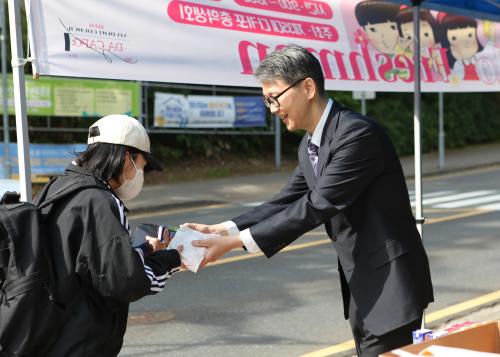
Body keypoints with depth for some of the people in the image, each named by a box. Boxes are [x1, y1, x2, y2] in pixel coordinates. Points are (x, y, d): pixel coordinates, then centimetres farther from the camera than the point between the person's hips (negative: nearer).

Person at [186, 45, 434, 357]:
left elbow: (317, 206, -25)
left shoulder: (357, 133, -21)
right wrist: (220, 230, -3)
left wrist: (236, 241, -23)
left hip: (391, 282, -9)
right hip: (362, 284, 9)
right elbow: (287, 202, 9)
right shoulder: (309, 146, 8)